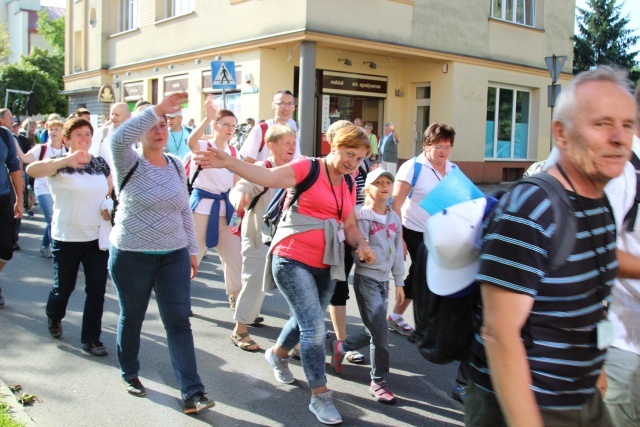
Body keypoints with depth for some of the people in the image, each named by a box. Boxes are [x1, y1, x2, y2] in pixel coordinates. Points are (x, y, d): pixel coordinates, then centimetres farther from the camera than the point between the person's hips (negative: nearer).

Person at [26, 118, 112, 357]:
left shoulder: (101, 164, 4)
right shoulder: (59, 164, -10)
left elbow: (111, 193, 19)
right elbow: (31, 170, -31)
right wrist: (66, 160, -46)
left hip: (98, 237, 3)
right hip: (66, 238, -3)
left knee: (97, 289, 1)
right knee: (64, 286, 13)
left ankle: (91, 339, 15)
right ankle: (54, 317, 46)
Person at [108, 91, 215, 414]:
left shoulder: (176, 166, 6)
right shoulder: (129, 163, -8)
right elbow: (118, 139, -32)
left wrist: (192, 249, 12)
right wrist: (157, 108, -35)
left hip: (174, 255, 3)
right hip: (131, 255, -3)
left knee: (179, 322, -1)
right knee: (131, 317, 14)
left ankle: (192, 393, -1)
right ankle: (130, 374, 38)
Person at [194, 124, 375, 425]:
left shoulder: (348, 186, 11)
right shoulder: (308, 168, -11)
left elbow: (350, 225, 15)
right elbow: (269, 177, -25)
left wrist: (361, 244, -6)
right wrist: (229, 162, -39)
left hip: (325, 265, 8)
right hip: (293, 260, -7)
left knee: (306, 322, 23)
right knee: (315, 327, -10)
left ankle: (277, 354, 53)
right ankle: (319, 396, 6)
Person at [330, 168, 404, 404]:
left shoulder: (394, 218, 9)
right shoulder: (362, 216, -10)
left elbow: (397, 251, 12)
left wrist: (399, 282, 13)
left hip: (384, 280, 7)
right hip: (366, 279, -7)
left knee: (373, 332, 11)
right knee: (380, 331, -7)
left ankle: (340, 347, 37)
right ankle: (378, 382, 8)